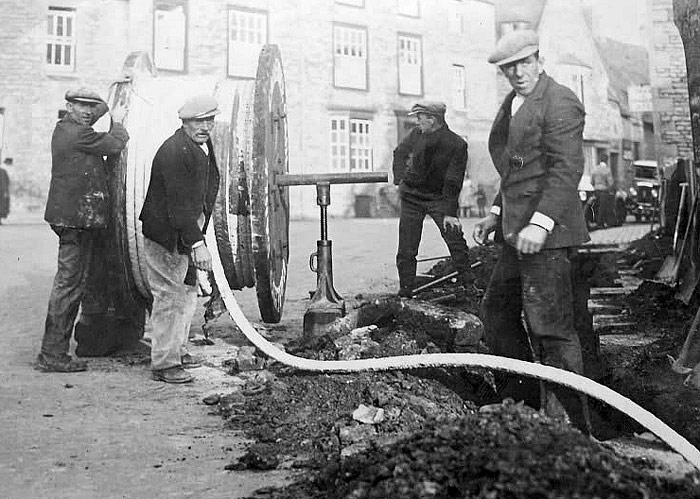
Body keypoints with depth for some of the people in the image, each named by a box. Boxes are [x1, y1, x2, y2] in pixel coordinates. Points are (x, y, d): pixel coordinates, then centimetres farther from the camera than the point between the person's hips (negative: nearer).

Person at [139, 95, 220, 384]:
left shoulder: (204, 146, 8)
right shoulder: (174, 151, -22)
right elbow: (179, 205, -28)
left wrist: (198, 236, 14)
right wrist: (197, 243, -33)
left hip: (189, 232, 10)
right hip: (167, 235, -10)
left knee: (187, 293, 19)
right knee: (170, 297, -4)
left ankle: (177, 350, 33)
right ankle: (164, 364, 5)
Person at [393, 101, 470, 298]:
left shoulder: (457, 144, -15)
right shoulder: (416, 134, -3)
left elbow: (453, 182, -16)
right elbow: (399, 153, 16)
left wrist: (450, 213, -20)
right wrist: (400, 180, 3)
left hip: (439, 198, -3)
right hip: (411, 196, 3)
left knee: (456, 241, -13)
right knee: (406, 250, 2)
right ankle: (405, 292, 14)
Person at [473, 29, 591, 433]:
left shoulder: (560, 102, -9)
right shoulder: (512, 105, 19)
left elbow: (568, 168, -18)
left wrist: (540, 222, -26)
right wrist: (497, 214, 17)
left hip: (546, 232, -10)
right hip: (517, 232, 10)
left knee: (550, 327, -7)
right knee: (497, 311, 15)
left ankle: (576, 424, 5)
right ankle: (524, 397, 28)